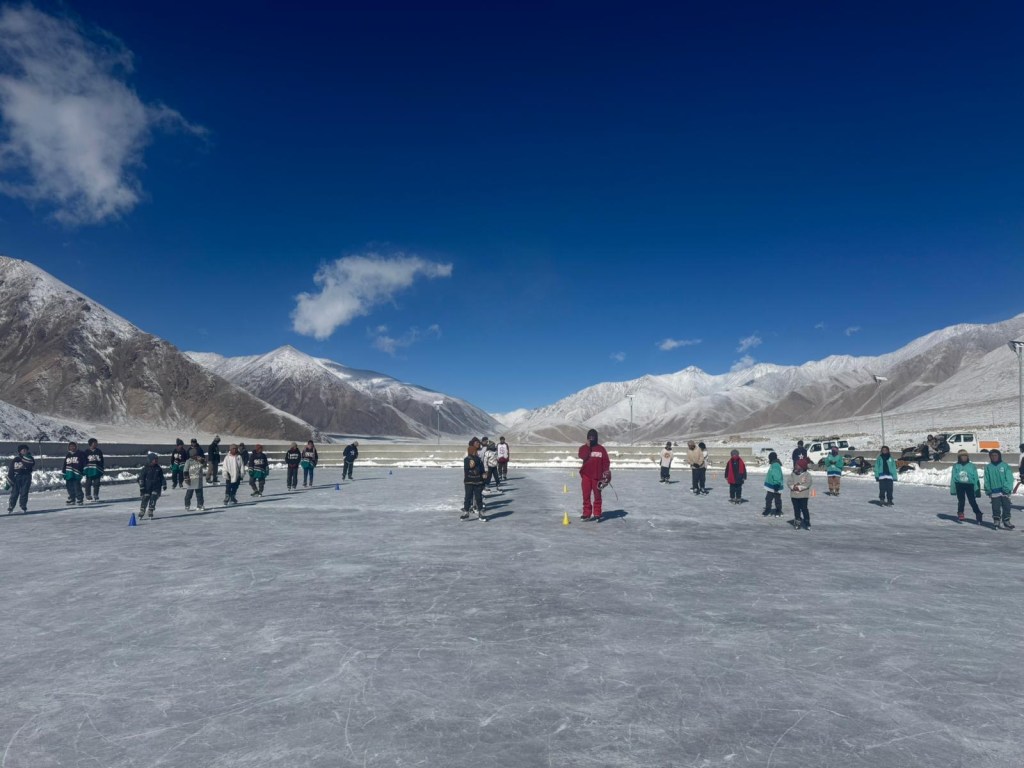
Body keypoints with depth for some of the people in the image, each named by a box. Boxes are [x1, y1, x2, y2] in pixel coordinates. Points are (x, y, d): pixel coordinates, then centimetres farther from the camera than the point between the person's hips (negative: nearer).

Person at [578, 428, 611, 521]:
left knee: (597, 495, 4)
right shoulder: (583, 448, 5)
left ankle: (597, 514, 10)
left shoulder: (601, 449, 4)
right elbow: (582, 456, -15)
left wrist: (606, 473, -4)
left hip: (597, 476, -1)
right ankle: (586, 513, 10)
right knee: (586, 495, 3)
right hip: (586, 475, 1)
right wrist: (588, 446, -15)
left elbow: (606, 461, 4)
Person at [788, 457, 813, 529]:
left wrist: (799, 487, -22)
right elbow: (789, 482, -1)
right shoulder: (792, 474, 5)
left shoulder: (807, 474, -7)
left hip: (803, 495, -4)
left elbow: (808, 484, -16)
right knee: (796, 509, 11)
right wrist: (793, 486, -20)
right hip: (794, 495, 4)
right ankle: (797, 522, 21)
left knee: (804, 509, -2)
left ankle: (807, 523, 8)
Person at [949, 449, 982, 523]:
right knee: (961, 501, 0)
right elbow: (953, 478, 9)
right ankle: (960, 514, 11)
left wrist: (977, 489, 2)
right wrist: (952, 489, 7)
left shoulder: (972, 466, 3)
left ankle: (978, 514, 8)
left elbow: (976, 478, 5)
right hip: (959, 485, 1)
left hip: (969, 485, -1)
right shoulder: (956, 466, 5)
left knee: (972, 501, -4)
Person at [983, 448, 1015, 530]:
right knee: (996, 507, 2)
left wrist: (1007, 488, -14)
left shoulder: (1005, 466, 0)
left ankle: (1006, 521, 11)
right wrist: (988, 490, -1)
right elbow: (987, 480, 5)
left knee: (1006, 507, 2)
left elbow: (1009, 478, -4)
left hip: (1004, 491, -1)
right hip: (994, 492, 1)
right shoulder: (988, 467, 5)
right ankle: (996, 521, 12)